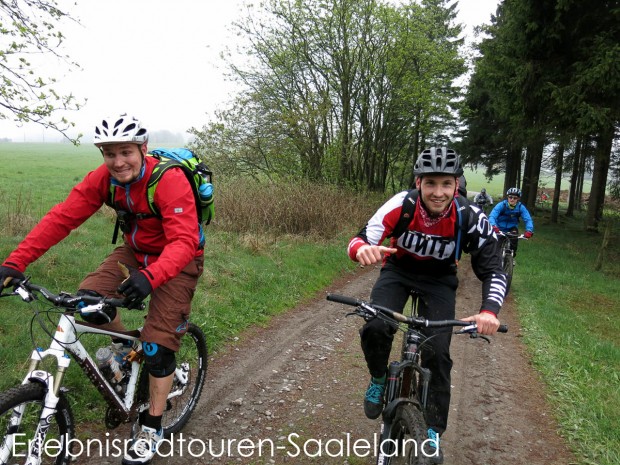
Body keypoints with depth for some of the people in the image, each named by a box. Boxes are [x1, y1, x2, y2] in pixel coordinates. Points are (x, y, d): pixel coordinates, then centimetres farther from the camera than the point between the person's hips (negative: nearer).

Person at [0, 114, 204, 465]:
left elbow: (183, 242, -39)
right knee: (88, 297, -15)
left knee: (159, 343, -9)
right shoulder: (103, 179, -14)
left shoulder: (170, 181, -31)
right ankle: (123, 343, 18)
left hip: (176, 260, -5)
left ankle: (152, 427, 11)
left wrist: (149, 277, -55)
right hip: (135, 251, 6)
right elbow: (61, 218, -16)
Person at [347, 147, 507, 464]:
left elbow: (493, 271, -21)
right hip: (398, 270, 0)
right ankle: (378, 380, 7)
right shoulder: (400, 206, -29)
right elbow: (359, 239, -30)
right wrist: (363, 249, -57)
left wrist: (489, 311, -41)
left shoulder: (471, 219, -27)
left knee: (438, 354, -7)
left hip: (439, 279, 1)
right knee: (375, 328, -26)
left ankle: (433, 432, 15)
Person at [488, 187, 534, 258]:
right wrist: (494, 226, -54)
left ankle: (512, 254, -4)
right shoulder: (501, 205, -22)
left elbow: (528, 220, -23)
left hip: (511, 228, 1)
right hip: (500, 228, -1)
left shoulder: (521, 207, -16)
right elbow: (492, 216, -34)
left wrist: (529, 230, -43)